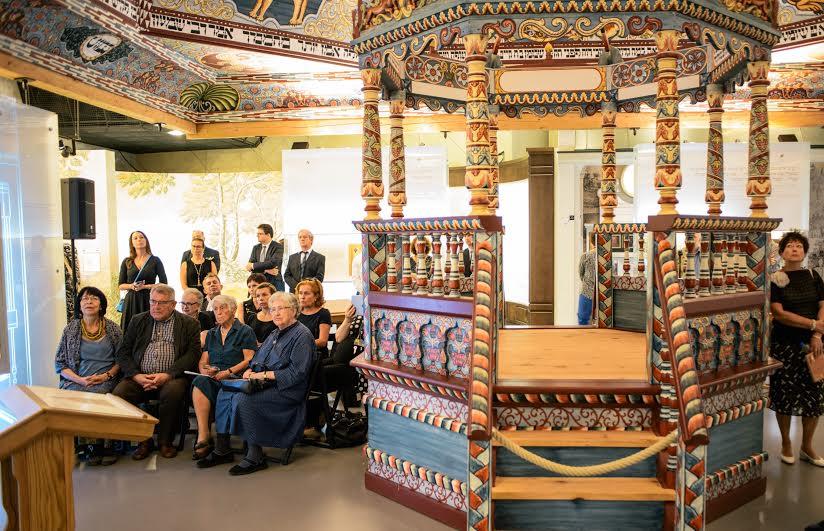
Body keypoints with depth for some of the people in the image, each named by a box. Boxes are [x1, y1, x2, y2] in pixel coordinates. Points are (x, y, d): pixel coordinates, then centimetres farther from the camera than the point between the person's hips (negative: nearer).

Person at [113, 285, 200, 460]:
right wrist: (136, 375, -7)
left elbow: (192, 354, -3)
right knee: (119, 392, -25)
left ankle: (165, 441, -10)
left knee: (172, 391, -34)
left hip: (171, 378, -3)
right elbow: (123, 352, 11)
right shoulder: (138, 321, 17)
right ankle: (143, 439, -5)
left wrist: (167, 375, -17)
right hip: (140, 377, 3)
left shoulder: (189, 324, 7)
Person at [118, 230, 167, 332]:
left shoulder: (155, 261, 3)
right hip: (131, 301, 2)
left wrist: (145, 286, -12)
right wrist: (131, 286, -9)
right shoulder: (127, 262, 9)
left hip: (149, 300, -2)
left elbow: (163, 284, 0)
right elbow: (121, 285, 11)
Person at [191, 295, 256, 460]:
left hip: (235, 378, -4)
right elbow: (203, 361, 19)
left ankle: (203, 438, -30)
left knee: (201, 384, -32)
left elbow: (249, 360, -2)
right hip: (211, 377, 4)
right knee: (200, 381, -32)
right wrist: (204, 370, -4)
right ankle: (203, 438, -36)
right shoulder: (211, 334, 26)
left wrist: (228, 372, -15)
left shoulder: (245, 331, 8)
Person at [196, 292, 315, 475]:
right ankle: (222, 450, -3)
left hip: (286, 390, -9)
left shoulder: (302, 335, -9)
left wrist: (265, 375, -16)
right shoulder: (275, 334, 21)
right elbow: (257, 359, 23)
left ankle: (255, 458, -18)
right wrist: (250, 371, 0)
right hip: (265, 385, 9)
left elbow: (296, 373, -18)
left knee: (243, 399, -28)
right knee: (225, 393, -8)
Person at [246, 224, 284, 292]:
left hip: (274, 283, -4)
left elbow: (273, 263, -19)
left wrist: (253, 266, -11)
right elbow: (249, 267, 3)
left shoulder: (278, 247, -4)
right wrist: (266, 270, -14)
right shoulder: (256, 248, 13)